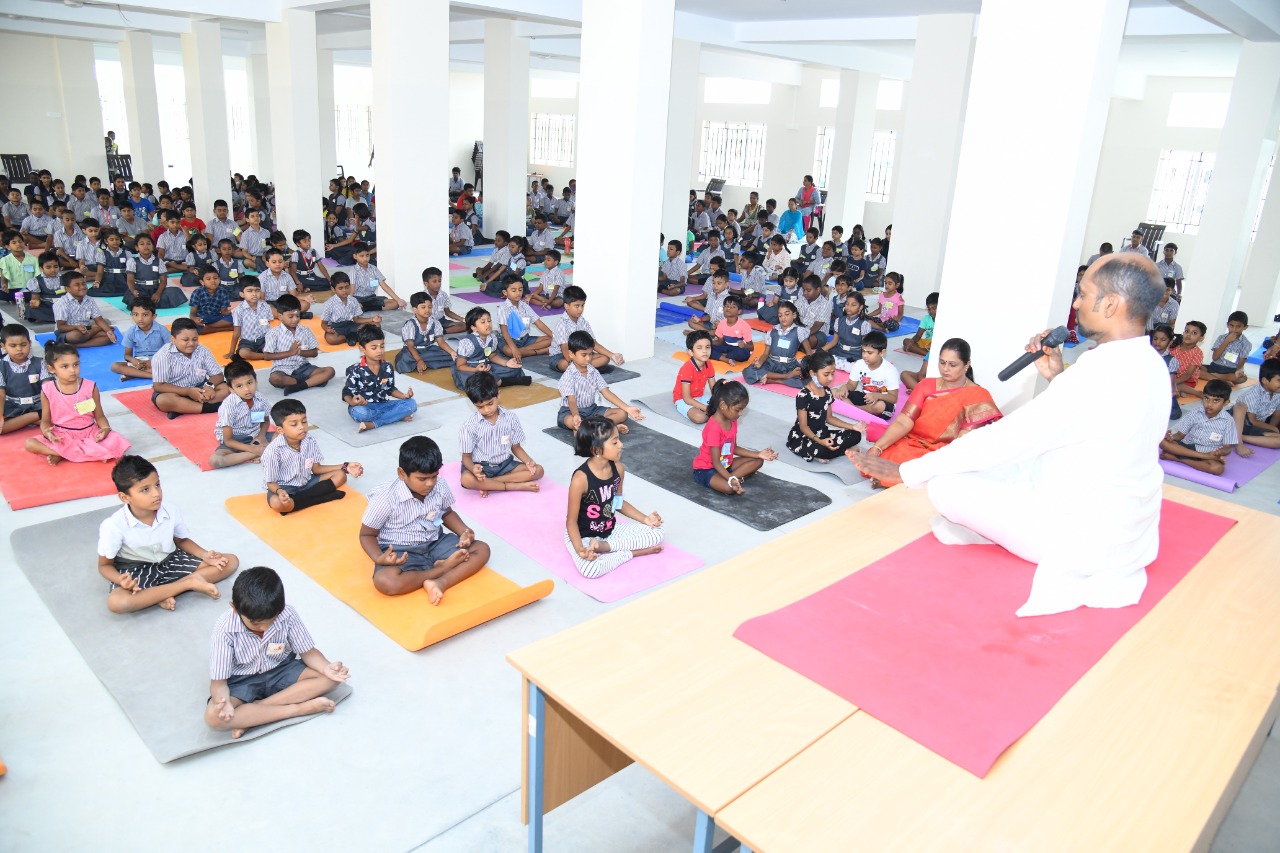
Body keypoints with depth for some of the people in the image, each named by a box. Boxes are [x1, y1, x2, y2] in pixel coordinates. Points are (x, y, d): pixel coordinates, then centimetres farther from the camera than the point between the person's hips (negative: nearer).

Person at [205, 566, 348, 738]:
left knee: (330, 678, -20)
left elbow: (307, 651, -9)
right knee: (213, 717, -33)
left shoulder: (288, 615, -21)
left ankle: (249, 715, -22)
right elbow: (219, 681, -21)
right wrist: (222, 702, -44)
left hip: (280, 670, 3)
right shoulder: (225, 629, -26)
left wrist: (326, 667, -30)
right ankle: (300, 708, -26)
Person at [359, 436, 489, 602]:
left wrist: (464, 531, -8)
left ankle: (441, 582, -27)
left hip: (435, 543, 5)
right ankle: (443, 567, -19)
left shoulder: (440, 487, -9)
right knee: (384, 582, -36)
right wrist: (379, 558, -28)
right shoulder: (386, 499, -21)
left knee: (482, 549, -10)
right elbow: (367, 534, -7)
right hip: (400, 551, -4)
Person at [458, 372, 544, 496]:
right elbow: (466, 456, -8)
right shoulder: (469, 426, -13)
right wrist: (473, 469, -32)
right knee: (467, 480, -37)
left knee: (537, 470, -16)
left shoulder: (510, 418, -6)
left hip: (505, 463, 4)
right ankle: (518, 486, -27)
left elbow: (516, 447, 5)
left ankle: (487, 484, -20)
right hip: (481, 466, -4)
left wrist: (528, 461, -15)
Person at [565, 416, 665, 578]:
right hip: (583, 536, -7)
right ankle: (634, 552, -12)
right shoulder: (581, 479, -28)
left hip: (611, 529, 7)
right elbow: (571, 521, -19)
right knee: (590, 568, -36)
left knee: (656, 533, -4)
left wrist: (645, 519, 0)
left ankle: (605, 546, -13)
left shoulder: (618, 468, -8)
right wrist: (579, 549, -34)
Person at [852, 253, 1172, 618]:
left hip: (1086, 539, -9)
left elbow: (1001, 439, -23)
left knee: (946, 484, -11)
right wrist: (1057, 377, 1)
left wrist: (906, 472, -13)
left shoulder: (1100, 374, -28)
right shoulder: (1147, 365, 0)